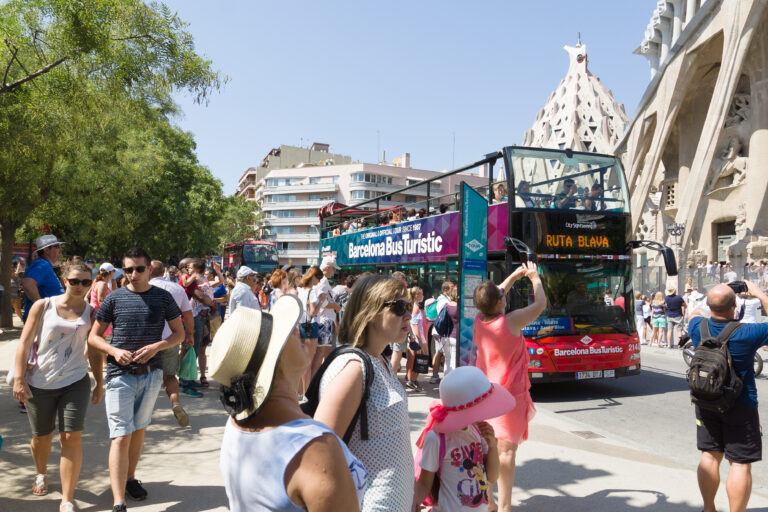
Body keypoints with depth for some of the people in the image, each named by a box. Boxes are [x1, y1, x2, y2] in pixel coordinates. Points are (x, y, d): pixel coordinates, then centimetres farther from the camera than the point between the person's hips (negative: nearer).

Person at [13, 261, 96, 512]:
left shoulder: (91, 313, 1)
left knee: (71, 438, -7)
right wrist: (19, 379, -6)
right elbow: (25, 343, -1)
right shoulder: (43, 306, -2)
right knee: (42, 436, 16)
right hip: (39, 383, 0)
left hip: (75, 382, 0)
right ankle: (41, 474, 49)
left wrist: (99, 384, 9)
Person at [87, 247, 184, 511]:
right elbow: (93, 337, 5)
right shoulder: (114, 298, -1)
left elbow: (180, 333, 4)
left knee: (139, 429, 17)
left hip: (151, 373, 2)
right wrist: (114, 351, -14)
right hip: (120, 374, -2)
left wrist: (156, 346, -13)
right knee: (121, 436, -7)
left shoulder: (163, 297, 0)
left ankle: (130, 478, 37)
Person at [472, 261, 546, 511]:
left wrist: (514, 276, 24)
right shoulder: (511, 321, -18)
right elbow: (540, 303, -4)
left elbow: (494, 296, 19)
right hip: (509, 395, -7)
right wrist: (535, 277, 11)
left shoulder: (478, 320, -2)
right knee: (507, 450, -2)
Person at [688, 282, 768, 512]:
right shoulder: (747, 334, -21)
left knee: (709, 456, 14)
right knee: (741, 463, 4)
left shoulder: (699, 328, -8)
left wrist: (712, 301, 17)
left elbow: (693, 315, 17)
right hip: (740, 406, -4)